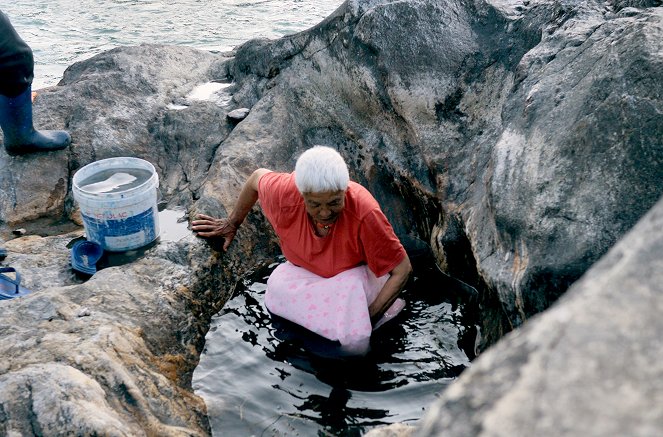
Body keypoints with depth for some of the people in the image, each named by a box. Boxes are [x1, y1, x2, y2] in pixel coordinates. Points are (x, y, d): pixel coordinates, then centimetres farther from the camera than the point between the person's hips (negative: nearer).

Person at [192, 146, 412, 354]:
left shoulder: (364, 212, -34)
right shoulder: (285, 192, -26)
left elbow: (402, 270, -22)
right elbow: (258, 177, 0)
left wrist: (368, 319, -25)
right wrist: (232, 223, 12)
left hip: (355, 273, -4)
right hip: (304, 270, 4)